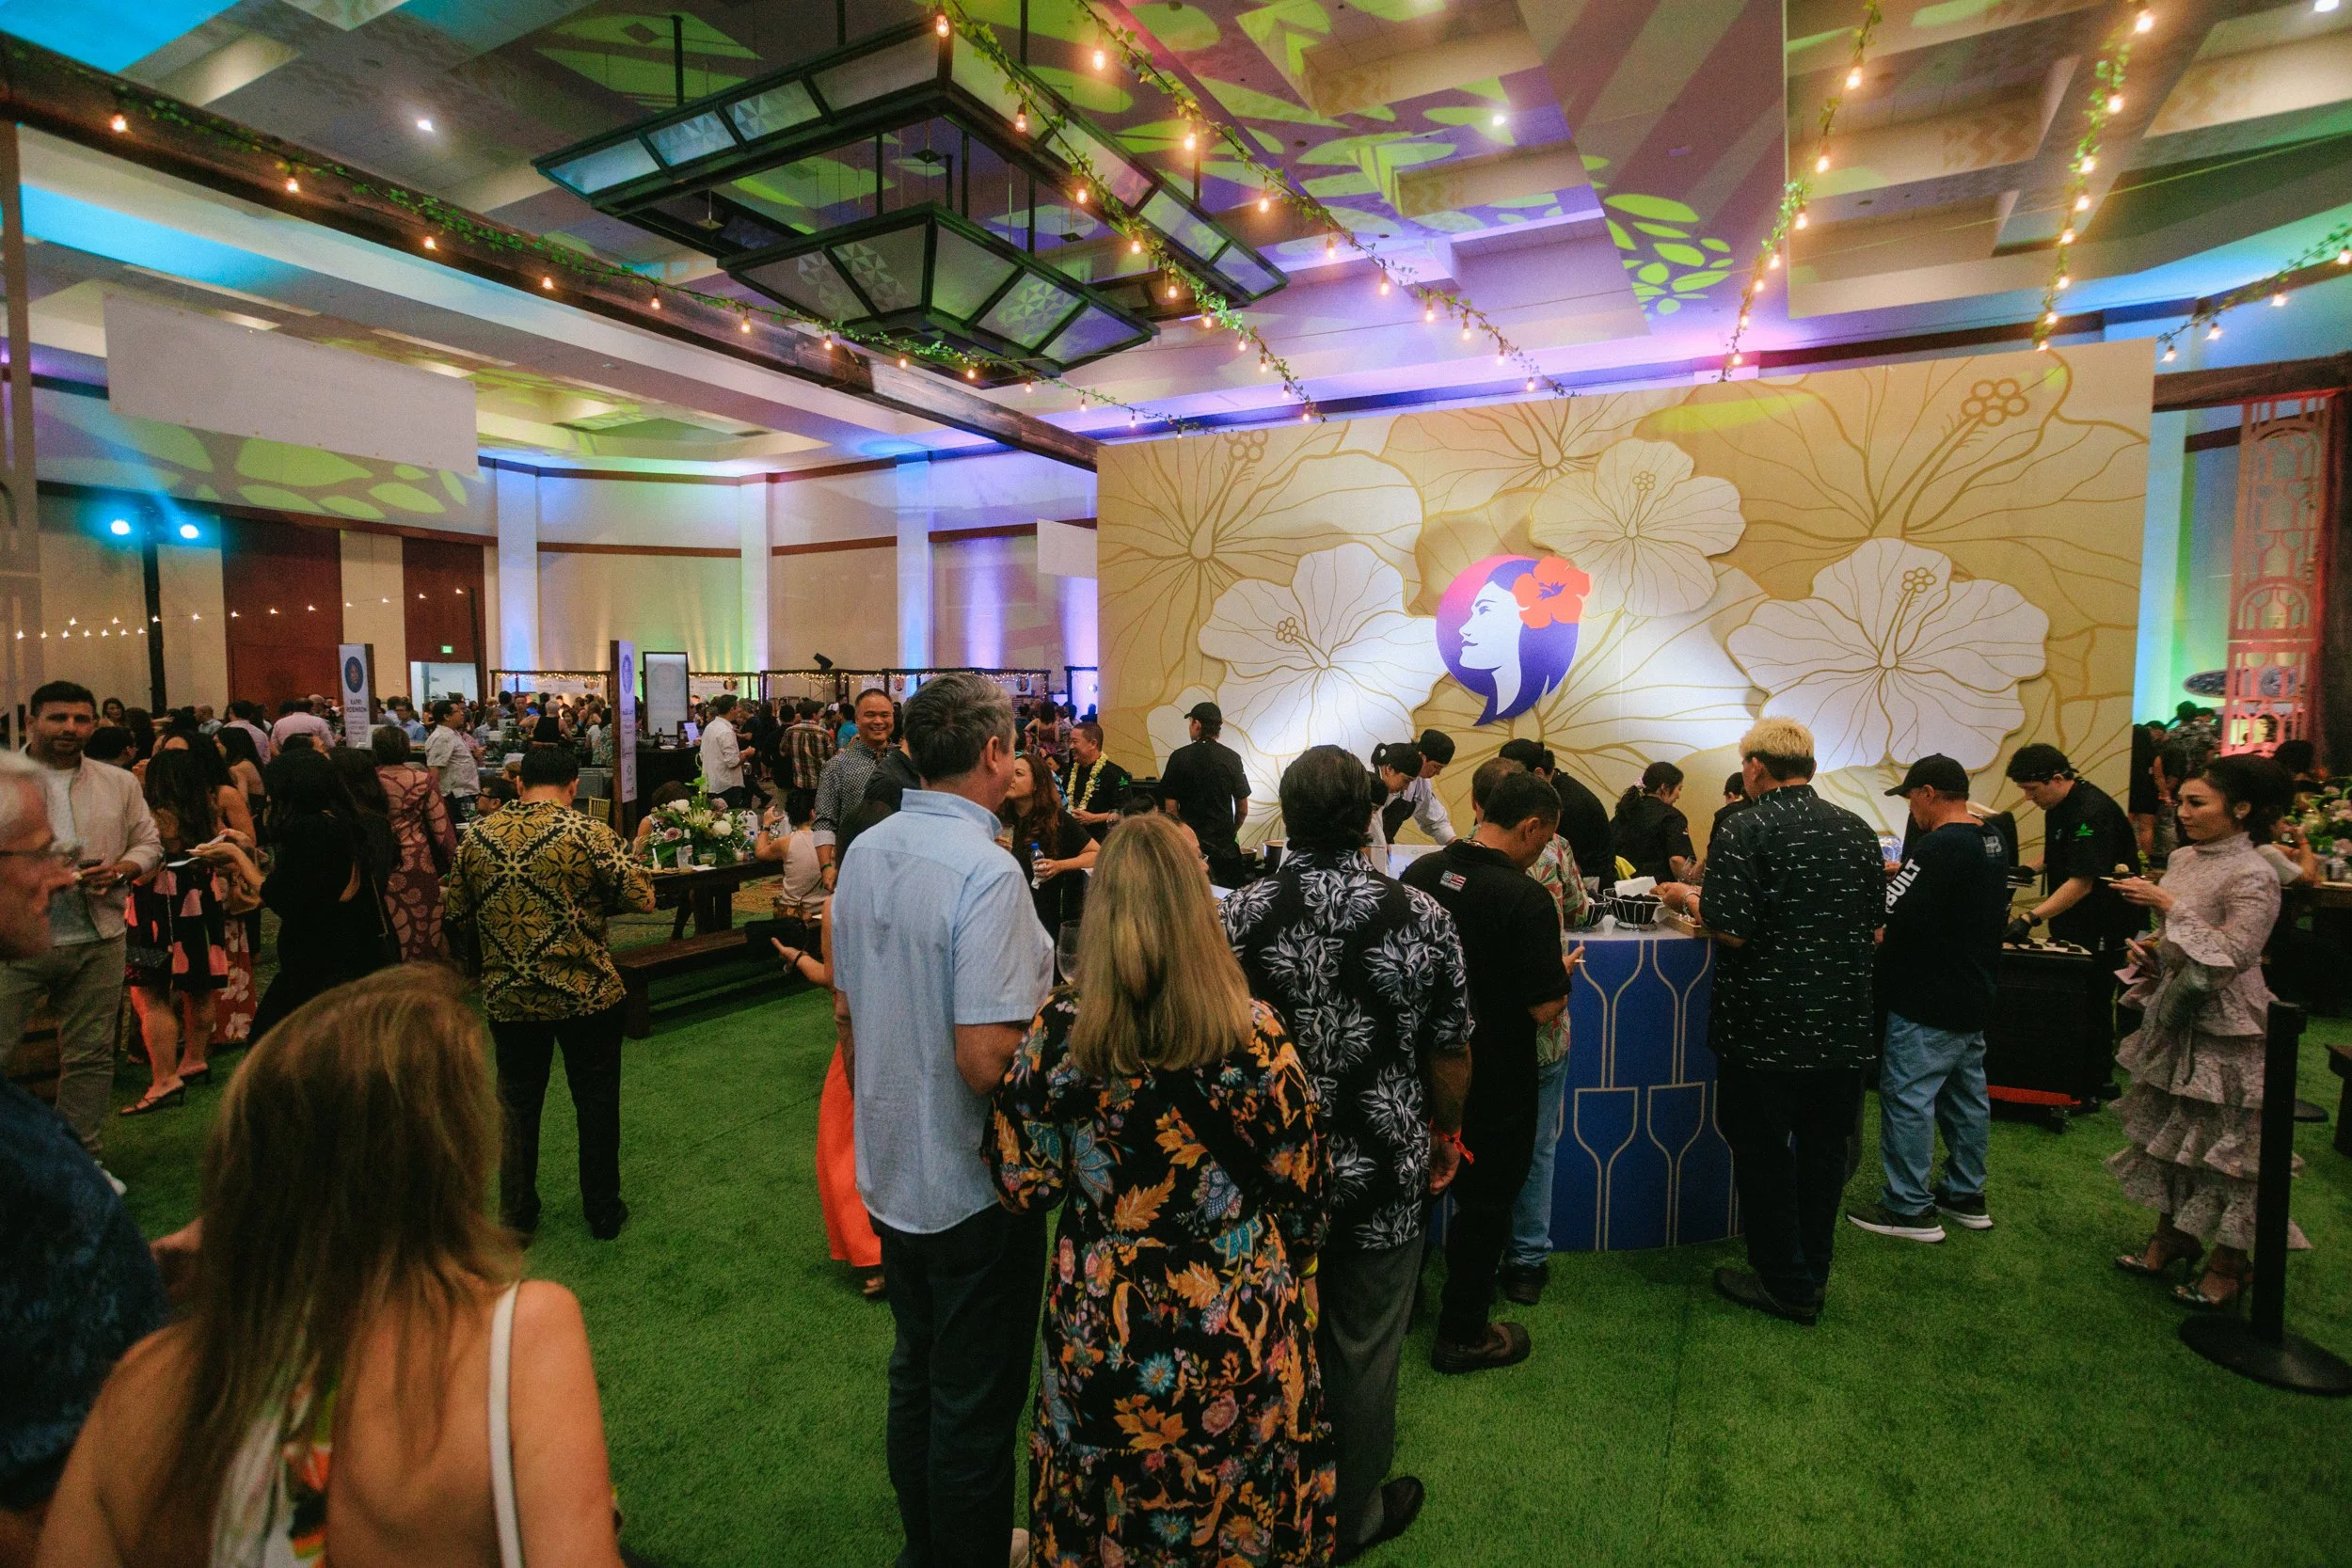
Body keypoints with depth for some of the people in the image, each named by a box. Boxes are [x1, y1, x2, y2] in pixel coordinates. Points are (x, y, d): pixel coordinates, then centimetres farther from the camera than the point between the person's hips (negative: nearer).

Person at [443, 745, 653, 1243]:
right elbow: (642, 898, -15)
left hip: (508, 996, 3)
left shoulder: (476, 837, 0)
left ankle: (516, 1216, 30)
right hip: (585, 994, -3)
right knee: (596, 1103, 12)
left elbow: (453, 914, 8)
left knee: (517, 1104, 18)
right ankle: (603, 1212, 24)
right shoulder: (588, 832, -13)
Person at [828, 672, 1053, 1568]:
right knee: (976, 1407, 12)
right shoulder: (986, 872, -25)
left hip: (889, 1175, 8)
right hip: (973, 1189, -8)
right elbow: (986, 1059, -30)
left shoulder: (863, 854, 0)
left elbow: (846, 1013, 10)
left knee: (915, 1377, 25)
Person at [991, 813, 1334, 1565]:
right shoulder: (1254, 1033, -19)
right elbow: (1302, 1186, -8)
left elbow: (1022, 1186, -8)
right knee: (1240, 1504, 25)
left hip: (1102, 1329, 1)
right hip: (1238, 1330, 0)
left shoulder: (1058, 1032, -17)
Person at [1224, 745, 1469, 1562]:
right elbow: (1451, 1052, -7)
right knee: (1361, 1355, 18)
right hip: (1381, 1180, -1)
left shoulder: (1237, 914, -13)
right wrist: (1444, 1133, 12)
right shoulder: (1422, 917, -14)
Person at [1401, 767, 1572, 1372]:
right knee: (1485, 1203, 13)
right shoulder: (1527, 900, -23)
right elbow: (1544, 1007, -20)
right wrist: (1566, 971, -1)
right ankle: (1462, 1334, 26)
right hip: (1494, 1080, -6)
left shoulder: (1420, 873, -5)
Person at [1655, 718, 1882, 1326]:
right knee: (1823, 1150, 18)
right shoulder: (1858, 831, 4)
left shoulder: (1746, 830, -15)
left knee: (1763, 1153, 9)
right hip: (1843, 1026, 6)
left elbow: (1731, 932, -19)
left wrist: (1688, 898, -2)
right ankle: (1813, 1275, 32)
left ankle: (1785, 1284, 22)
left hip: (1766, 1029, -6)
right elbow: (1875, 927, 11)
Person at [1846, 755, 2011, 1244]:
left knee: (1907, 1096, -2)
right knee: (1967, 1095, 18)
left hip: (1926, 1003, -10)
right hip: (1973, 996, 10)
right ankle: (1966, 1196, 30)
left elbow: (1893, 910, -27)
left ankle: (1910, 1208, 5)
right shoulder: (1993, 840, 8)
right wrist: (1902, 874, 16)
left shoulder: (1940, 845, -22)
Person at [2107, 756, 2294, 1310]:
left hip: (2223, 1030, -8)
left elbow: (2231, 956, -24)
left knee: (2223, 1144, 4)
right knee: (2169, 1132, 16)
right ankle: (2172, 1238, 31)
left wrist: (2168, 906, -24)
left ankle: (2229, 1265, 20)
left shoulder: (2253, 877, -18)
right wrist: (2149, 951, 0)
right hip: (2174, 1017, 8)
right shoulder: (2184, 859, 5)